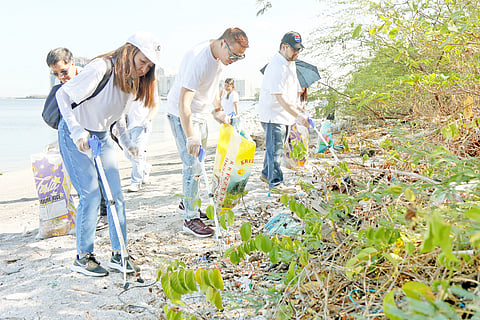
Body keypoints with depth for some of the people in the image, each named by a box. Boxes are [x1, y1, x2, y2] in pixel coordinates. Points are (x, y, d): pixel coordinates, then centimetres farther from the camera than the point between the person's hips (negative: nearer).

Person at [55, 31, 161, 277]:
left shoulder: (133, 80, 2)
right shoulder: (100, 69, -23)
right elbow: (63, 94, -20)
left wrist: (127, 142, 7)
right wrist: (77, 131, -28)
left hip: (102, 136, 7)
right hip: (76, 136, -7)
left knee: (116, 194, 1)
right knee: (91, 194, -10)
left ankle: (118, 254, 12)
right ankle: (82, 257, 7)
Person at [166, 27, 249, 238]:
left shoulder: (220, 56, -1)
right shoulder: (199, 60, -30)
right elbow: (183, 103, -35)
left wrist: (218, 110, 14)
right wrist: (190, 136, -40)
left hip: (200, 113, 9)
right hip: (181, 114, -9)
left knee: (198, 162, 15)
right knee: (193, 165, -11)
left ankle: (186, 204, 33)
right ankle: (190, 218, -1)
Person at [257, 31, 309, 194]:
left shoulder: (291, 63, 11)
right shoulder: (277, 67, -23)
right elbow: (280, 97, -29)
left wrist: (295, 107, 21)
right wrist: (298, 116, -33)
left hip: (284, 113, 10)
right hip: (272, 114, -10)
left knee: (276, 146, 18)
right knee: (275, 148, -6)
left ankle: (266, 174, 33)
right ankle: (275, 182, 2)